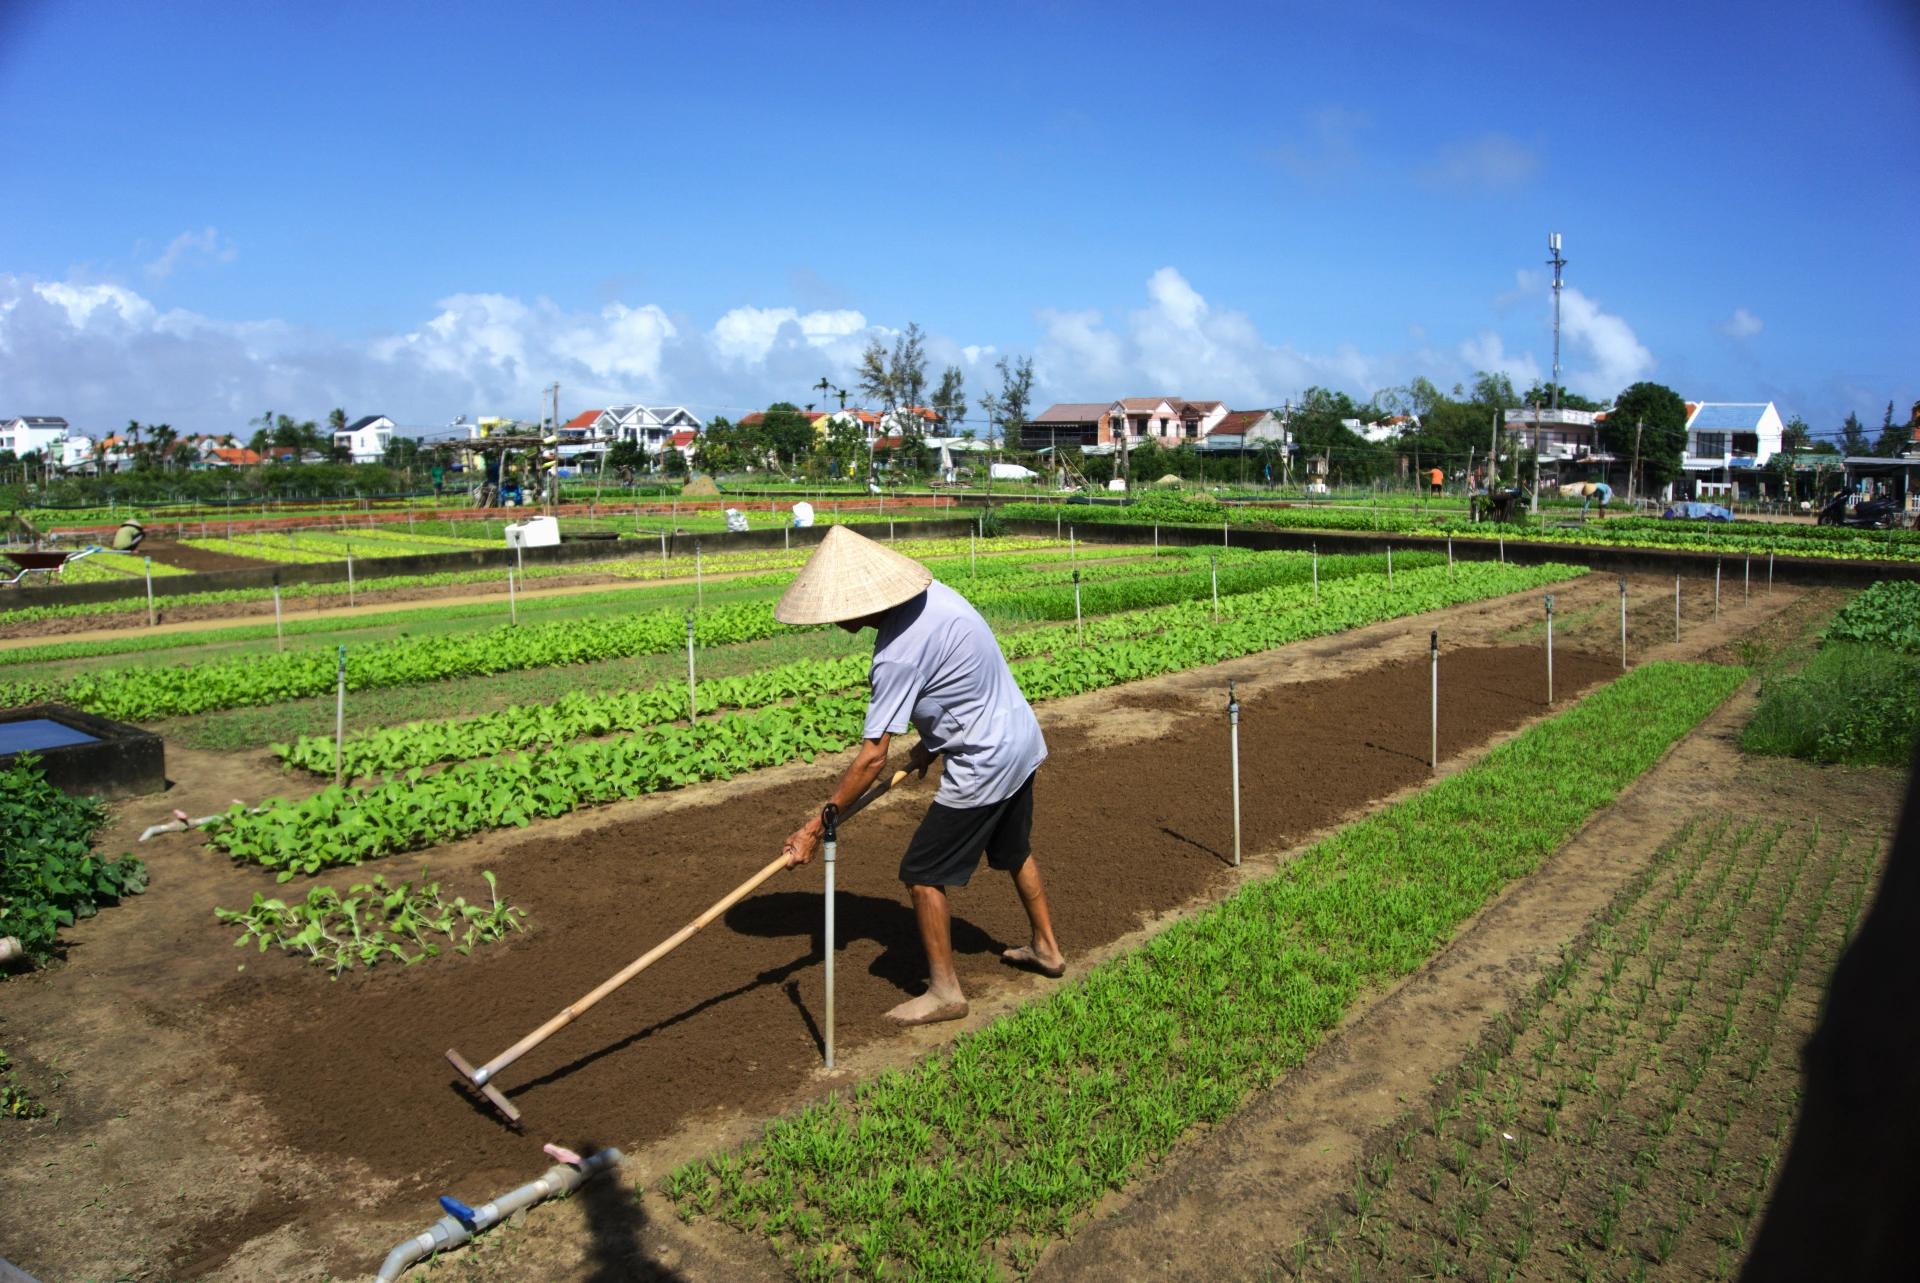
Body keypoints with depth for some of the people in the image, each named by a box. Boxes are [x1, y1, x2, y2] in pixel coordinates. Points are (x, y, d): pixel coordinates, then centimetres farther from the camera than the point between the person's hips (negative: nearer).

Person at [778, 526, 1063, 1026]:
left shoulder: (898, 653, -27)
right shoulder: (930, 593, -2)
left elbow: (872, 758, -25)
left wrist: (816, 825, -18)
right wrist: (929, 744, 10)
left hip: (984, 765, -10)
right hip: (1021, 737, 10)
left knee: (923, 872, 2)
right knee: (1015, 852, 27)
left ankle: (945, 991, 14)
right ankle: (1046, 947, 45)